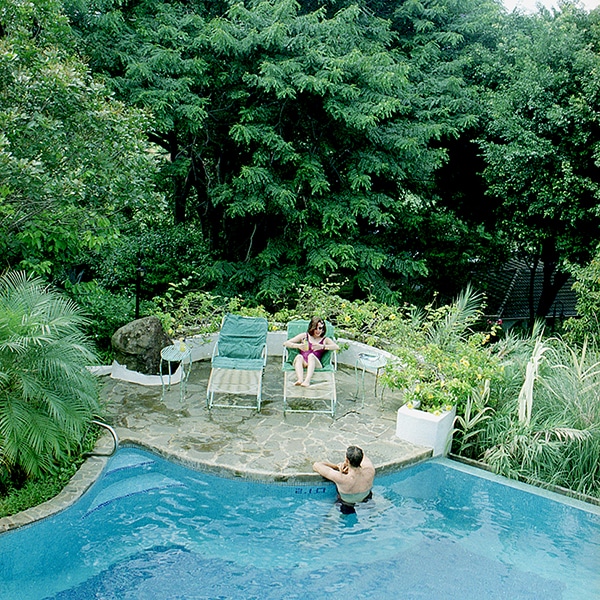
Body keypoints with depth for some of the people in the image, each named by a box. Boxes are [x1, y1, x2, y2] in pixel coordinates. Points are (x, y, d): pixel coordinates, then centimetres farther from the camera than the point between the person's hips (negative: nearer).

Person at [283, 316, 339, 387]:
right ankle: (300, 379, -55)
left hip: (315, 365, -1)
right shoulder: (304, 336, 19)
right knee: (299, 357, -30)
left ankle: (307, 380, -53)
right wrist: (298, 346, -8)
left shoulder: (325, 340, 16)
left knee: (311, 355, -32)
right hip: (302, 363, 1)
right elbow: (286, 343, 12)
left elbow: (337, 347, -4)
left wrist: (322, 346, -19)